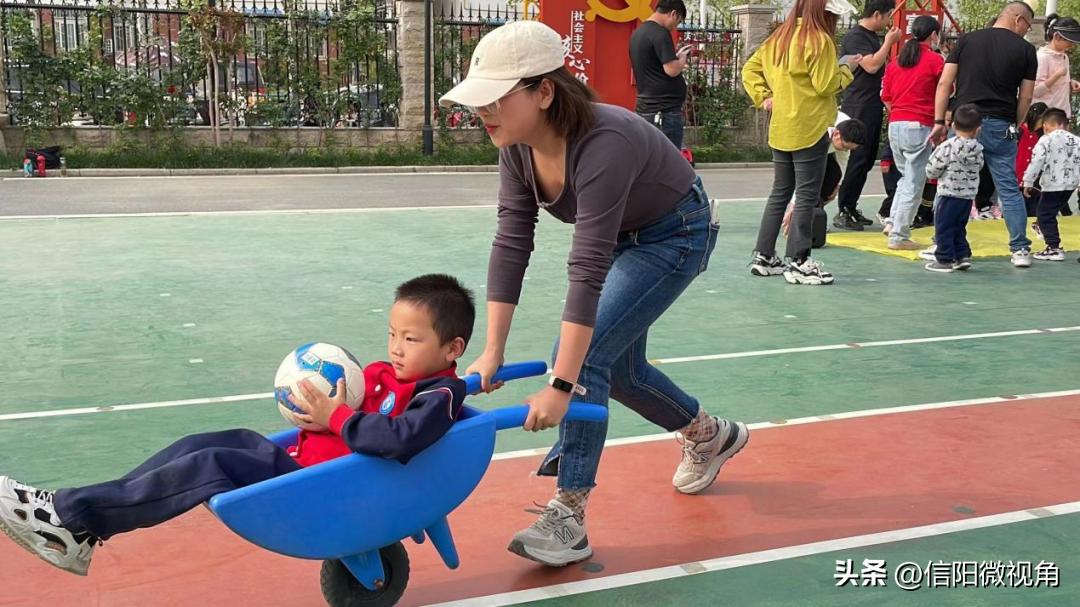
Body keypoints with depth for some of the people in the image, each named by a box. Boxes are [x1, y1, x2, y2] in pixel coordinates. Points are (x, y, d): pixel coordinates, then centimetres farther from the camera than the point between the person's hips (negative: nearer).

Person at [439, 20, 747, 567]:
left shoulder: (602, 144, -40)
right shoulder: (517, 145, -18)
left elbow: (587, 270, -42)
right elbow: (512, 243, -16)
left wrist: (560, 387, -41)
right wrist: (492, 352, -20)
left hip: (675, 235, -8)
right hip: (622, 234, 8)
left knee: (586, 355, -20)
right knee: (617, 366, 16)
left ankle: (568, 520, -11)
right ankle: (710, 436, 43)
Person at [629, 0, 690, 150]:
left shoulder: (638, 33, 14)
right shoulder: (660, 33, -13)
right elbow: (671, 70, -19)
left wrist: (676, 57, 16)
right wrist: (682, 58, -1)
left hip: (645, 108, 9)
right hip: (665, 110, -9)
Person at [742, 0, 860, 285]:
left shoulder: (780, 37, 11)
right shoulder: (819, 40, -12)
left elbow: (750, 69, 13)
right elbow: (825, 85, -15)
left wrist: (763, 97, 7)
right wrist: (845, 68, 0)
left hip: (781, 130, 8)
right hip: (809, 130, -8)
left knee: (780, 193, 15)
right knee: (807, 197, -2)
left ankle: (763, 257, 17)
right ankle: (798, 263, -1)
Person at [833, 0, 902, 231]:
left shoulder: (873, 37, 16)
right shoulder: (854, 37, -12)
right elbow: (871, 66, -21)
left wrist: (890, 44, 13)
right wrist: (889, 42, -11)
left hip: (873, 108, 10)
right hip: (858, 109, -10)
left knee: (867, 160, 10)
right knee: (858, 160, -10)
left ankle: (851, 208, 16)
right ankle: (842, 212, -5)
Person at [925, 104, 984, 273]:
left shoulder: (947, 147, -15)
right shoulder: (978, 150, -1)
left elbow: (931, 171, -11)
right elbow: (979, 167, 13)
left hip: (949, 194, -6)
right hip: (968, 196, 6)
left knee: (943, 227, 3)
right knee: (959, 228, 18)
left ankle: (945, 259, 4)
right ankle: (963, 255, 17)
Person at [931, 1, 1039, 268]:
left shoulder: (967, 40, 6)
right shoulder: (1025, 50, 3)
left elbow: (944, 83, 1)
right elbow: (1025, 98, 2)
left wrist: (939, 121, 4)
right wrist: (1014, 126, 15)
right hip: (1001, 127, 0)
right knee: (1009, 189, 7)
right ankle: (1020, 249, 8)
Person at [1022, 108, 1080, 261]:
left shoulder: (1045, 140, -9)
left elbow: (1036, 162, -14)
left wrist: (1028, 182, -9)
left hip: (1052, 185, -7)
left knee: (1045, 215, -2)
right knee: (1051, 213, 22)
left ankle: (1054, 248, -7)